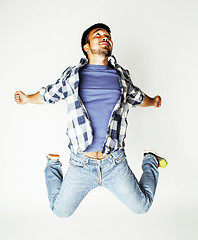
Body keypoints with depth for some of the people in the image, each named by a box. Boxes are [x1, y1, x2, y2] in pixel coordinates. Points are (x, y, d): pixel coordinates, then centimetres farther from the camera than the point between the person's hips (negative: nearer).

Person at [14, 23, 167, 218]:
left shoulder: (121, 76, 7)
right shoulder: (72, 76, 2)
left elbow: (137, 98, 28)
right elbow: (48, 94, 20)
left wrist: (153, 102, 45)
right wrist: (28, 98, 34)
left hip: (114, 164, 1)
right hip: (80, 164, 0)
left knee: (142, 207, 11)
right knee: (60, 212, 15)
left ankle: (150, 161, 35)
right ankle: (53, 165, 39)